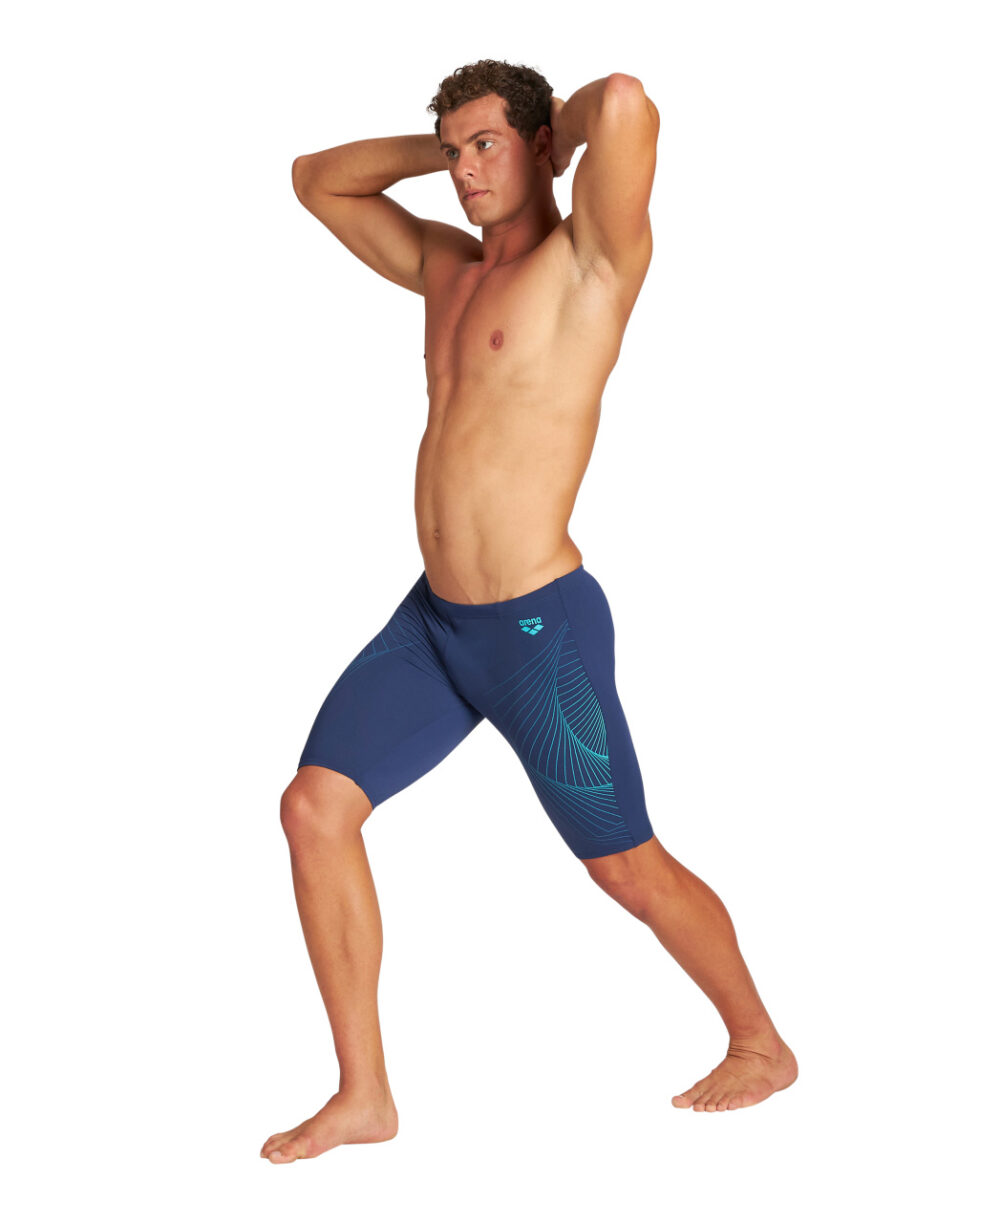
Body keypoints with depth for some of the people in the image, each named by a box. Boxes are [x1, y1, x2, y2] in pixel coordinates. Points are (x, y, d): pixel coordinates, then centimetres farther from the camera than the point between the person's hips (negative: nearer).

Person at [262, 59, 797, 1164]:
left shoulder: (591, 259, -11)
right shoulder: (447, 266, 12)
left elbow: (626, 105, -31)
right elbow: (317, 180, 25)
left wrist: (566, 128, -8)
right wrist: (450, 148, 14)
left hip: (541, 624, -7)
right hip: (432, 616, 8)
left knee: (626, 867, 5)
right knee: (314, 808, 0)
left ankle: (761, 1043, 30)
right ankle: (363, 1096, 11)